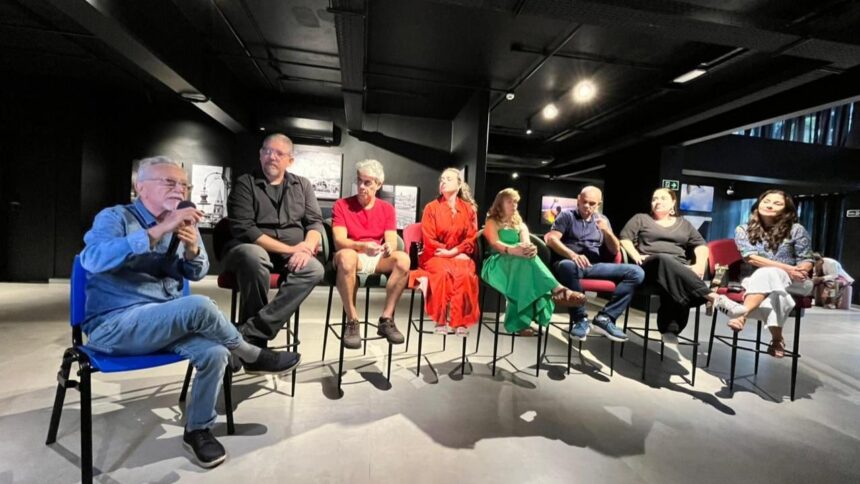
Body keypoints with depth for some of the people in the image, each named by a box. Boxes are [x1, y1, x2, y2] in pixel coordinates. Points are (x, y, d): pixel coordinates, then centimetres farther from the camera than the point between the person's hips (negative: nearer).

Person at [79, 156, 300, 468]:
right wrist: (159, 231, -34)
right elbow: (94, 258, -26)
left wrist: (192, 249, -15)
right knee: (199, 307, -33)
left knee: (214, 352, -23)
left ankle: (198, 429, 1)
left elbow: (197, 273, 7)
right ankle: (253, 357, -8)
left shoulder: (183, 224, 10)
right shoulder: (115, 217, -5)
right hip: (114, 326, -5)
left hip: (167, 323, 5)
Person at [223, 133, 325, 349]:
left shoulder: (303, 185, 14)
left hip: (291, 257, 3)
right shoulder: (245, 183, 2)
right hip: (250, 250, -2)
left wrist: (306, 247, -18)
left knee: (315, 269, -29)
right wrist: (290, 249, -17)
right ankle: (256, 342, -21)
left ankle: (249, 335, -29)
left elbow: (315, 223, 5)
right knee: (255, 256, -38)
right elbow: (243, 229, -10)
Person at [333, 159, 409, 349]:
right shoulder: (341, 205, -1)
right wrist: (362, 246, -32)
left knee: (403, 258, -28)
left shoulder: (387, 209, 8)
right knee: (346, 256, -38)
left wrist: (389, 247, -27)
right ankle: (352, 321, -25)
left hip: (377, 259, 3)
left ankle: (386, 319, -19)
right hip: (352, 257, -2)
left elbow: (392, 241, -1)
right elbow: (339, 241, -12)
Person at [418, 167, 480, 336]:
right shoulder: (431, 207, 2)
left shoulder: (469, 209, 7)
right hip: (436, 255, -1)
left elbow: (471, 238, 3)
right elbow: (429, 240, -2)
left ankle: (461, 320, -20)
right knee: (443, 272, -33)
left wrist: (454, 252, -12)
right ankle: (440, 319, -21)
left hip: (459, 255, 1)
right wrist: (446, 252, -12)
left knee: (465, 274, -30)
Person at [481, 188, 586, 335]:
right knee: (524, 260, -38)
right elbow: (495, 244, -11)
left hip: (519, 262, 4)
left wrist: (530, 248, -28)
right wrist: (514, 250, -35)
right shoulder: (492, 222, 12)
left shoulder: (521, 225, 26)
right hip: (497, 263, -3)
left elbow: (527, 243, 1)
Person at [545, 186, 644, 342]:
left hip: (596, 266, 5)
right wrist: (572, 255, -24)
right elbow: (551, 239, -7)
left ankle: (605, 317, -16)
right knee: (567, 266, -41)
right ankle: (580, 318, -24)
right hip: (572, 264, -4)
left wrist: (606, 231, -4)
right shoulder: (567, 215, 9)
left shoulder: (602, 219, 22)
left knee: (636, 272, -18)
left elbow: (615, 250, 16)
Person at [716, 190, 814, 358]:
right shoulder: (743, 230, 2)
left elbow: (806, 260, 3)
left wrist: (799, 271, -21)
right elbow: (751, 258, -10)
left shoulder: (796, 230, 3)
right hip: (755, 279, 1)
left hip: (793, 283, 0)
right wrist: (787, 268, -20)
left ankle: (743, 312, -55)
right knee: (774, 293, -36)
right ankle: (777, 339, -32)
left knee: (768, 274, -36)